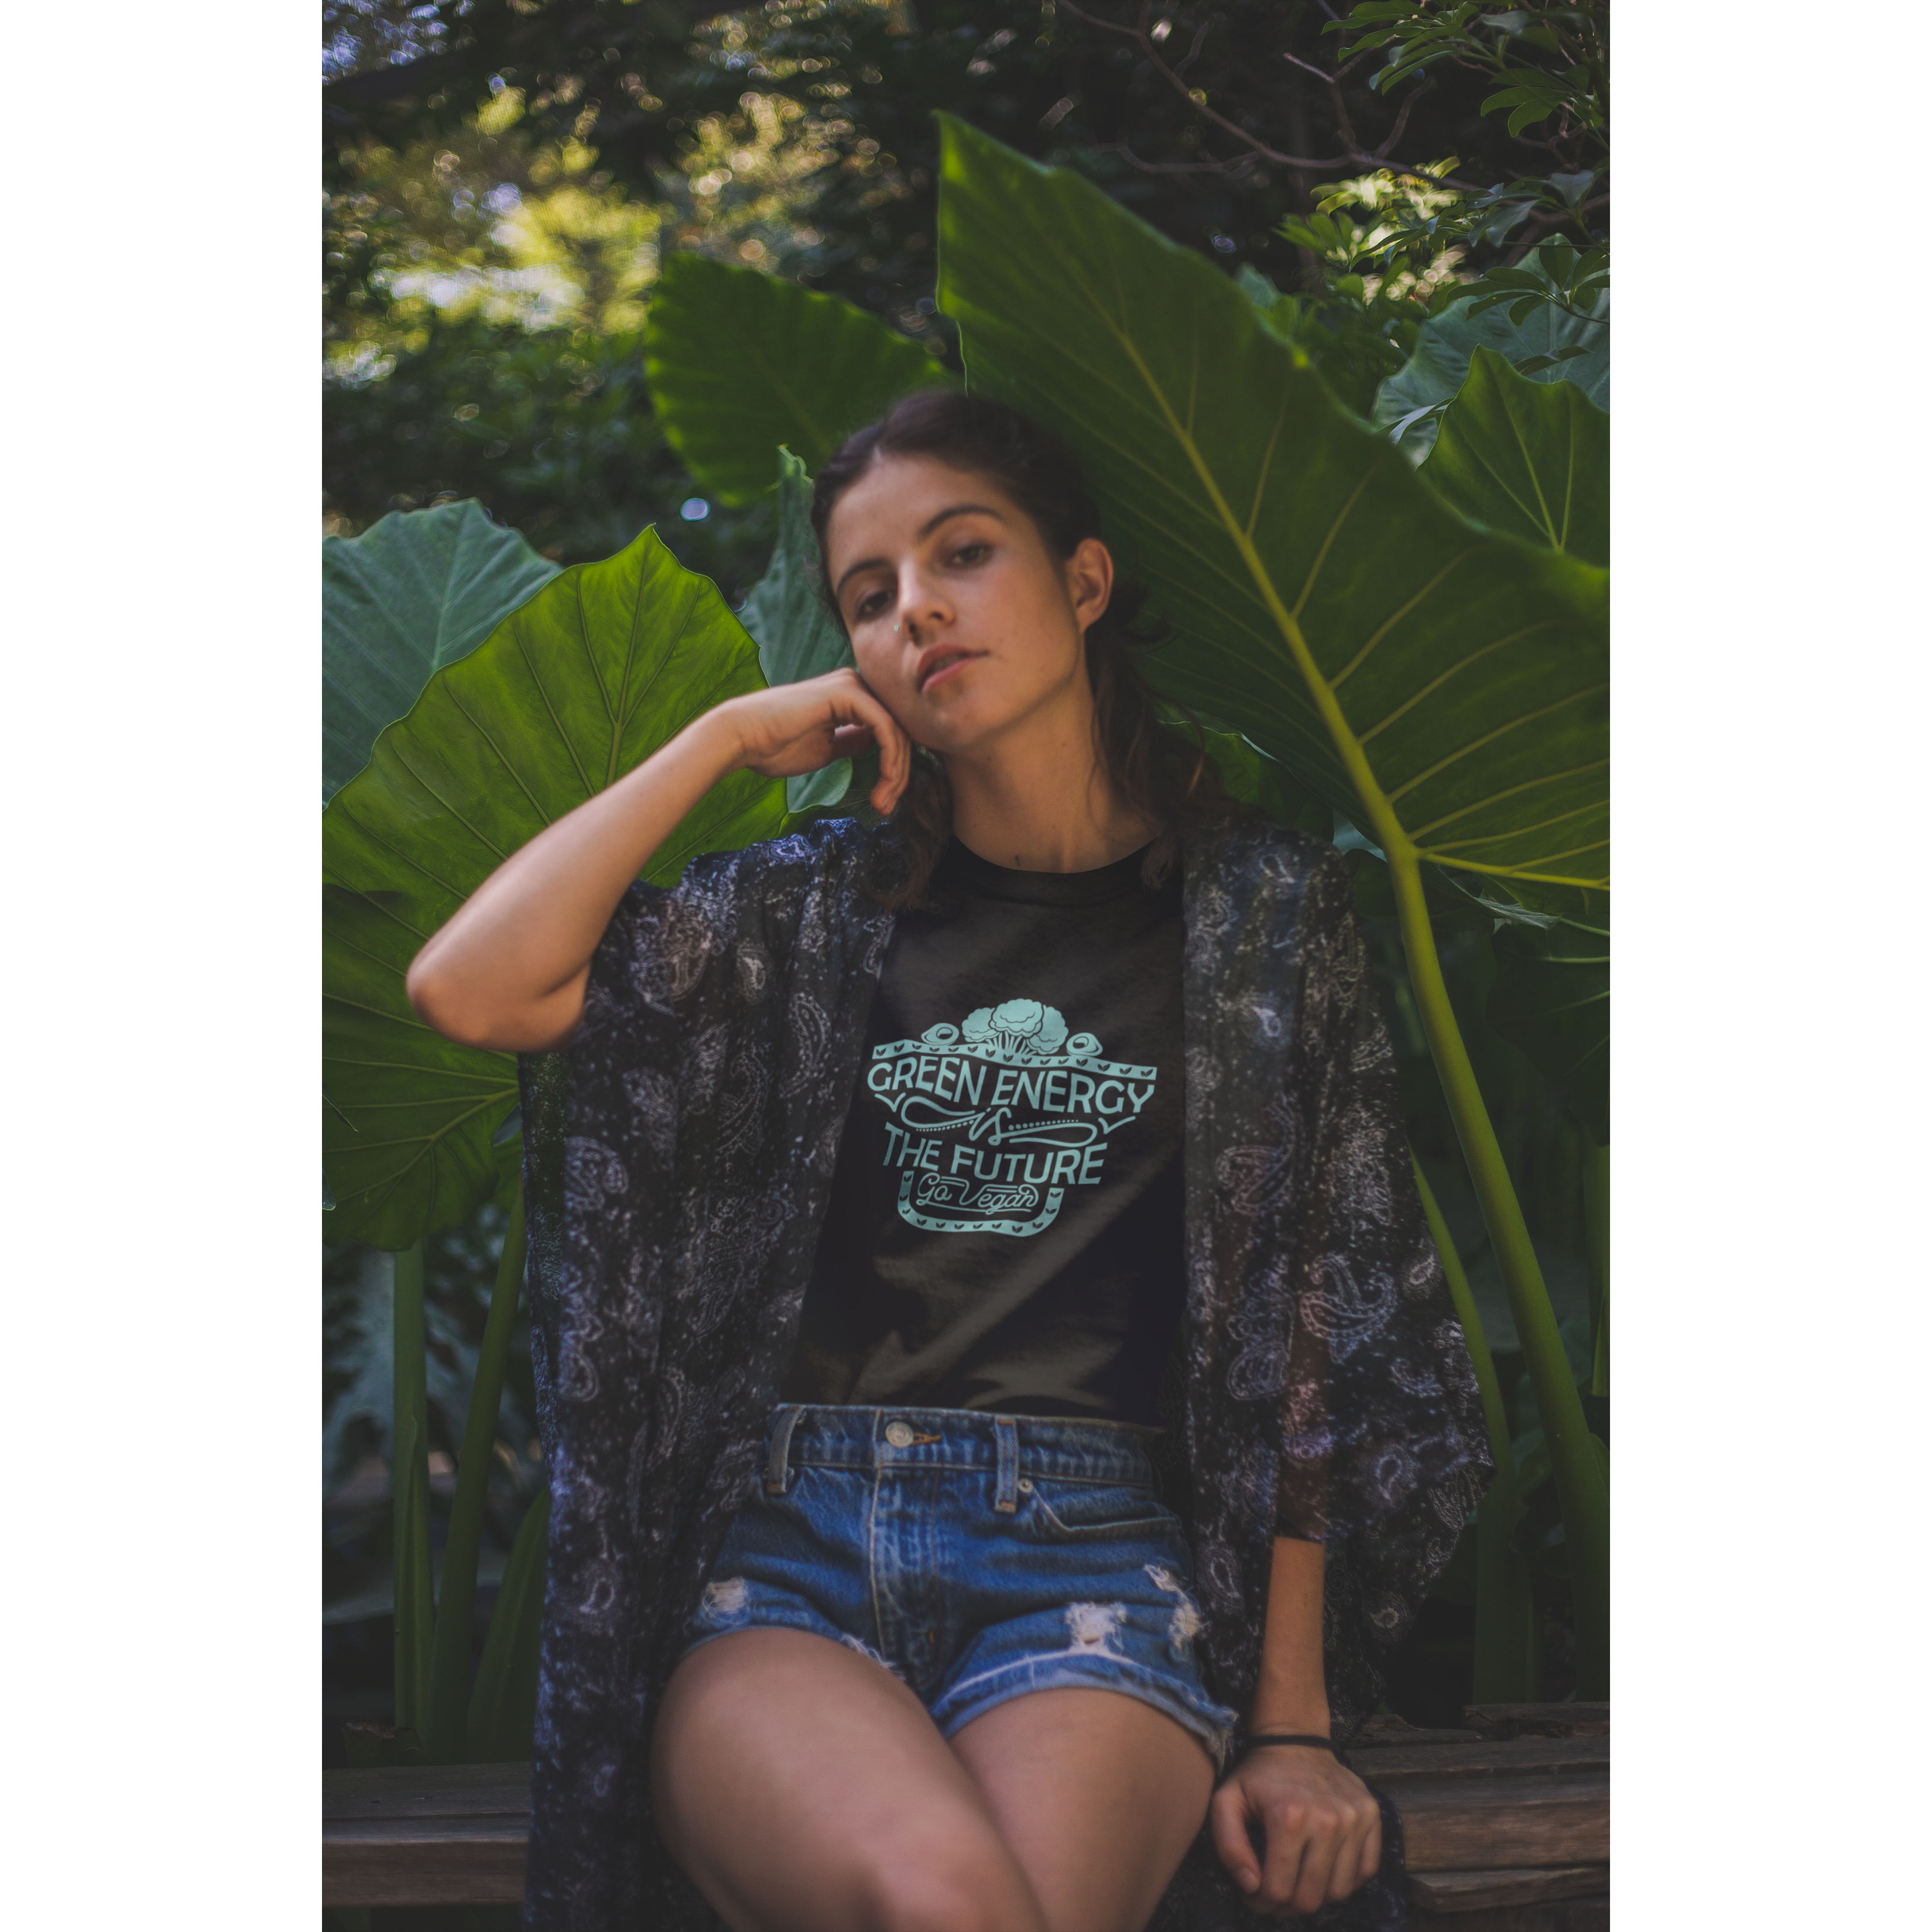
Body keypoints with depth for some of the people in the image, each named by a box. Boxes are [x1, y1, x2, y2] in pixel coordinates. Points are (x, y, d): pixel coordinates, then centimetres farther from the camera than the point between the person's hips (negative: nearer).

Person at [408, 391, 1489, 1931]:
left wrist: (1293, 1720, 1)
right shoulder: (812, 909, 14)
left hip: (1097, 1562, 0)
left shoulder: (1265, 913, 11)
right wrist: (729, 737, 6)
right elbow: (469, 990, -1)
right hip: (784, 1543, 1)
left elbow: (1306, 1337, 8)